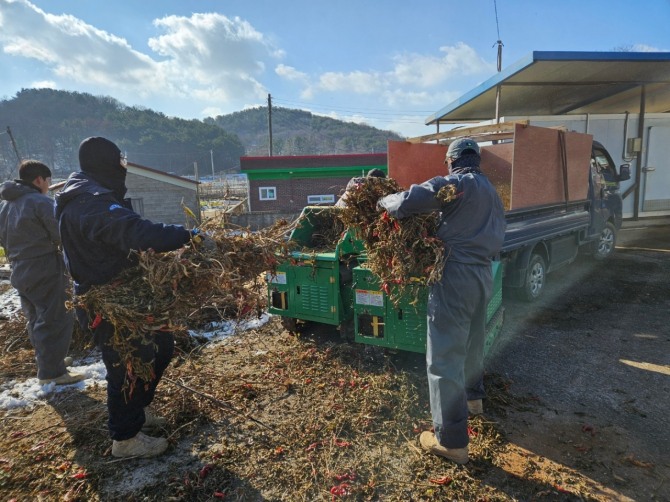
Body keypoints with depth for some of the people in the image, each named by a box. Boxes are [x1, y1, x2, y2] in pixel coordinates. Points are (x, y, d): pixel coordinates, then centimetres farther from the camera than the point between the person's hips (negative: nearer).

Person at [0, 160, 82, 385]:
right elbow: (62, 236, -16)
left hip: (19, 271, 9)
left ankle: (47, 360, 29)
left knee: (36, 319, 18)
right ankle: (52, 372, -2)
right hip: (46, 270, -9)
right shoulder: (42, 202, -15)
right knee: (56, 319, -4)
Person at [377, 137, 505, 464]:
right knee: (473, 341, 27)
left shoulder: (457, 182, -9)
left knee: (444, 355, -5)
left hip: (456, 275, -9)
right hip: (484, 274, 9)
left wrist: (385, 202, -4)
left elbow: (410, 201, -22)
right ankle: (473, 396, 49)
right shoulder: (491, 191, 19)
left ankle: (452, 441, 1)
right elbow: (496, 234, 19)